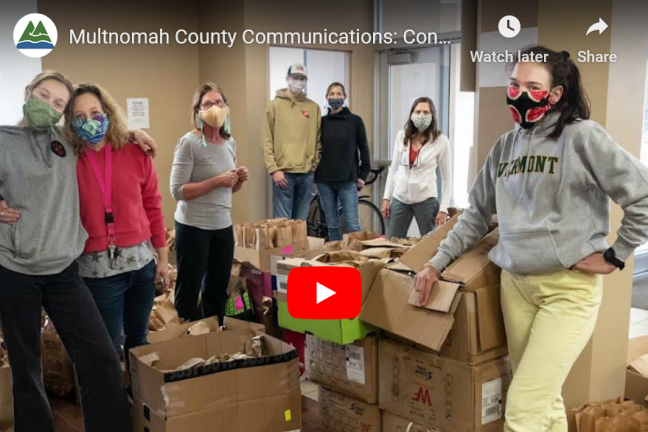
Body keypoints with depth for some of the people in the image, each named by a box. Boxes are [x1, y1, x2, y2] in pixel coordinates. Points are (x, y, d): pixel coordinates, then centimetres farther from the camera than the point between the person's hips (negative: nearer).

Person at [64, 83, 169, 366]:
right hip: (98, 268, -2)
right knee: (108, 348, 9)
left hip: (142, 261, 3)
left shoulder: (135, 153, -1)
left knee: (138, 339, 19)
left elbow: (152, 206, 5)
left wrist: (163, 257, 7)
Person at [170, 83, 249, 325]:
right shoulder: (189, 143, -14)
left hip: (223, 226, 7)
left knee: (218, 290, 19)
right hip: (193, 227, -7)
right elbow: (177, 191, -19)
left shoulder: (230, 142, 7)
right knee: (189, 291, 6)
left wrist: (239, 180, -5)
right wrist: (217, 181, -23)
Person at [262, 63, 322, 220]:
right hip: (283, 172, -3)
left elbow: (318, 141, 13)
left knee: (301, 221, 11)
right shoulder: (275, 105, 2)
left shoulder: (313, 107, 10)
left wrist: (314, 165, 5)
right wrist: (274, 169, -10)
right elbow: (267, 142, -3)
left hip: (307, 173, 3)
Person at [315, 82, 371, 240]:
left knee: (353, 225, -7)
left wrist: (363, 175, 1)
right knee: (332, 225, 8)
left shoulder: (355, 121, 2)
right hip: (324, 180, 2)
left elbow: (364, 149, 5)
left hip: (347, 180, -2)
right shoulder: (321, 122, 7)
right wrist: (313, 173, 5)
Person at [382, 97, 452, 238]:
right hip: (399, 199, 3)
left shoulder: (441, 141, -5)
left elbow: (446, 178, -3)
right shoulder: (401, 136, 3)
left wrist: (443, 209, -9)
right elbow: (393, 169, 10)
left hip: (426, 200, -3)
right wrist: (386, 198, 4)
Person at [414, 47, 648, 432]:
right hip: (515, 284, 6)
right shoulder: (505, 147, 11)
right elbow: (477, 214, 18)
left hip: (570, 287, -6)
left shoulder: (582, 137, -8)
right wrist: (437, 263, 15)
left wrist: (616, 256, -6)